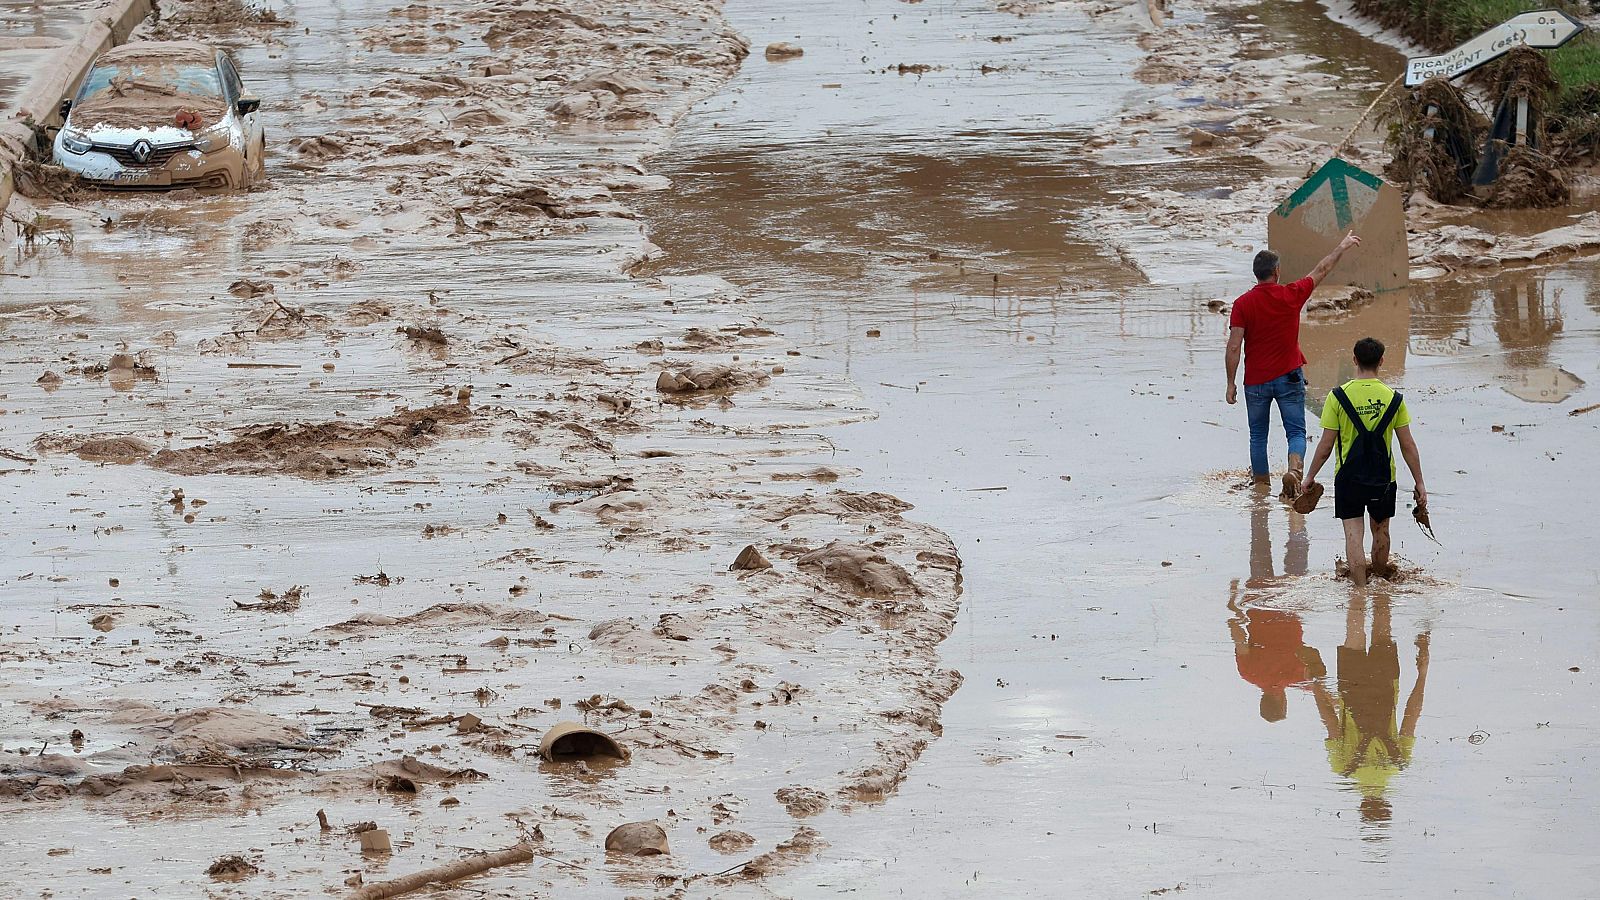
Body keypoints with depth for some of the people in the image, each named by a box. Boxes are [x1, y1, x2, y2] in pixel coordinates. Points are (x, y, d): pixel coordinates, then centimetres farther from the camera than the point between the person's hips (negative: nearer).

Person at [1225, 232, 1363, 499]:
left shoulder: (1243, 304, -10)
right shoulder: (1291, 296, -7)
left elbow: (1234, 346, -13)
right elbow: (1321, 271, 8)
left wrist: (1231, 384, -6)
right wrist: (1342, 247, 23)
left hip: (1256, 381, 0)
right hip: (1289, 377, 0)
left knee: (1258, 435, 14)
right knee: (1296, 432, 2)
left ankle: (1261, 485, 22)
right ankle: (1294, 470, -24)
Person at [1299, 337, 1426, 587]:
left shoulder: (1338, 397, -11)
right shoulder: (1393, 398, -6)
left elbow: (1325, 447, -8)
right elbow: (1408, 446, -3)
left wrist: (1310, 477, 5)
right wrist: (1419, 484, 6)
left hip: (1348, 478, -2)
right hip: (1383, 478, 2)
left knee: (1354, 535, 0)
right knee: (1381, 530, 21)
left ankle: (1361, 588, -5)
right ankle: (1380, 576, 39)